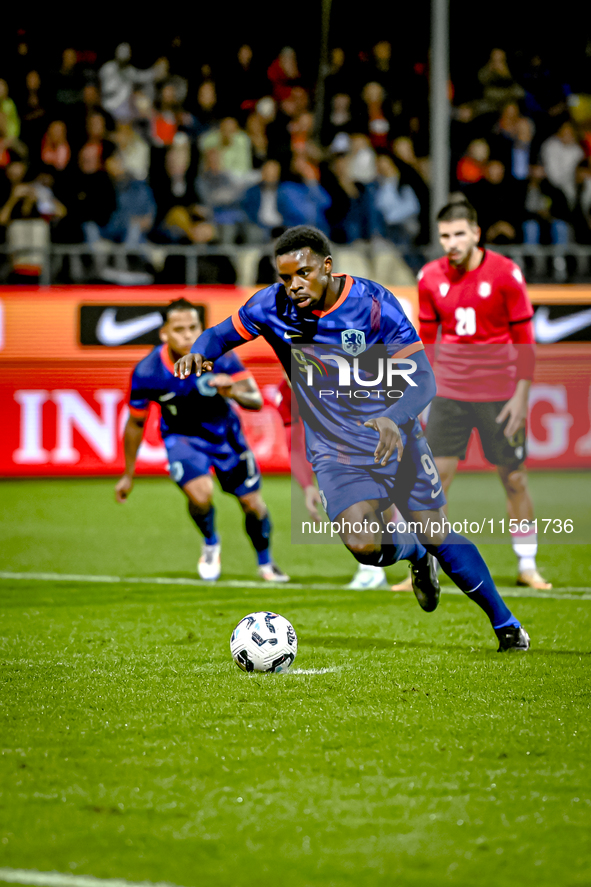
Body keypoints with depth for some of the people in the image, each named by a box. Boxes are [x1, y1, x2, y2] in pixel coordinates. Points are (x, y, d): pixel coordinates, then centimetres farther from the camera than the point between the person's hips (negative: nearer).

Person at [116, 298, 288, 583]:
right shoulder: (147, 373, -24)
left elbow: (256, 400, -25)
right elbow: (136, 423, -6)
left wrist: (235, 393, -49)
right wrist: (128, 475, 2)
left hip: (224, 433, 2)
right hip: (182, 436, -2)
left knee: (252, 504, 6)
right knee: (200, 495, -27)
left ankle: (265, 563, 36)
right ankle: (210, 544, 7)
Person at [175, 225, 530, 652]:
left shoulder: (374, 303, -19)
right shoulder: (274, 306, -12)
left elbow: (422, 381, -19)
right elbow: (225, 332, 6)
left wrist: (395, 419, -40)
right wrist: (200, 352, -19)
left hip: (395, 437, -1)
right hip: (336, 450, 1)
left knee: (437, 536, 0)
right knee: (363, 545, -21)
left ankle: (506, 622, 21)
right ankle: (415, 553, 15)